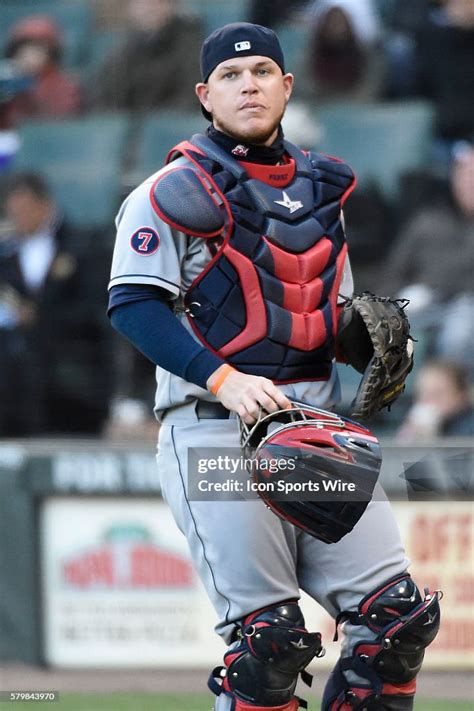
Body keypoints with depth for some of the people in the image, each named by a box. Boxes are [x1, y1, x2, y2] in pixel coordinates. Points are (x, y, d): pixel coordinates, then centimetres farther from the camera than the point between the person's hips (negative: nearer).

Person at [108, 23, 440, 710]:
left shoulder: (321, 187, 19)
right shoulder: (180, 190, -2)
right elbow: (131, 304, -12)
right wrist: (224, 379, -23)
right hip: (218, 426, -6)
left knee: (396, 615, -3)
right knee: (269, 636, -12)